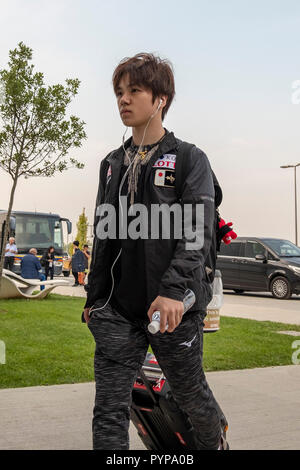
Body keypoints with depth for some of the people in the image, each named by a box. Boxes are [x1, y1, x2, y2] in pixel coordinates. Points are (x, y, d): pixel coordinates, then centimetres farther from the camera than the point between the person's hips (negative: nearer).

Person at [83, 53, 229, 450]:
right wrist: (94, 297, 17)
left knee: (191, 393, 13)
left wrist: (173, 290, -24)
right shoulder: (112, 164, 16)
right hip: (118, 311, 4)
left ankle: (215, 442, 43)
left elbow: (199, 232, -11)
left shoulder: (190, 160, 0)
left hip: (175, 306, -4)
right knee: (110, 410, -1)